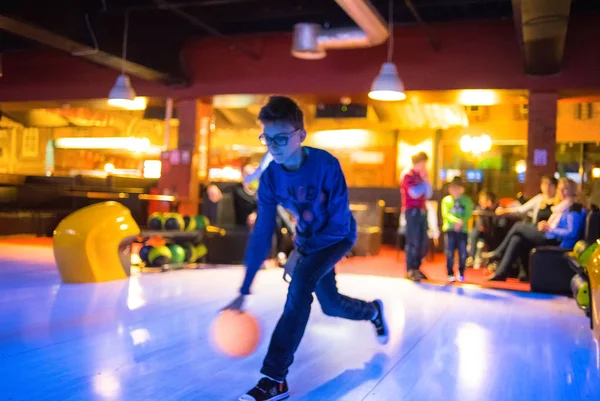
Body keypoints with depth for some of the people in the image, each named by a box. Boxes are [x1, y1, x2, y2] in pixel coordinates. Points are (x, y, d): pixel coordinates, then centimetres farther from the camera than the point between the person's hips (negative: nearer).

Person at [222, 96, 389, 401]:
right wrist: (244, 291, -17)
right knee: (330, 305, 15)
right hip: (308, 239, 5)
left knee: (301, 282, -29)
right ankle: (373, 311, 52)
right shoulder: (270, 178, -18)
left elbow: (339, 223, -25)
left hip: (339, 235, -5)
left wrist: (301, 252, -25)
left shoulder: (326, 165, -31)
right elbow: (261, 234, -15)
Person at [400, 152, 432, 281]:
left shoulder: (421, 176, 16)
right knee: (413, 241, -8)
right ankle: (410, 270, -2)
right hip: (412, 211, -8)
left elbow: (428, 195, 14)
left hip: (422, 211, 8)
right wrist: (423, 181, -6)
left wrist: (426, 180, 3)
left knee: (423, 242, 8)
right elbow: (414, 193, -18)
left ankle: (416, 268, 18)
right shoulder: (408, 176, -6)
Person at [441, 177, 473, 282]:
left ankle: (461, 273, 18)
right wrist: (456, 220, -20)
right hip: (449, 229, 0)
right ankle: (450, 274, 10)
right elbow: (445, 214, -5)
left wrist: (461, 222, -19)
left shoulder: (466, 200, 7)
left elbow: (468, 214, -2)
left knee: (463, 253, -2)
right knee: (449, 253, -2)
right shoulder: (446, 200, 6)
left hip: (462, 230, 0)